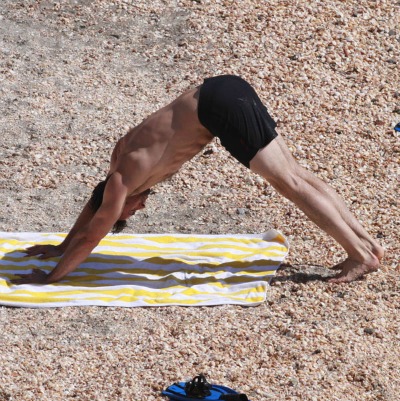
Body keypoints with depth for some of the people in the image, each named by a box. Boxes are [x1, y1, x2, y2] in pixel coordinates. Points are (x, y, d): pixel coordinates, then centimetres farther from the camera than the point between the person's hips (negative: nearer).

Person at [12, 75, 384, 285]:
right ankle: (366, 242, 7)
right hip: (225, 91, 8)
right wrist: (60, 247, 44)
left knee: (288, 181, -7)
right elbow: (94, 202, 38)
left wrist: (50, 276, 11)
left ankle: (362, 254, -8)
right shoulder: (122, 153, 22)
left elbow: (92, 235, 3)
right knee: (295, 173, 7)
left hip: (221, 106, -8)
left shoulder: (123, 181, 0)